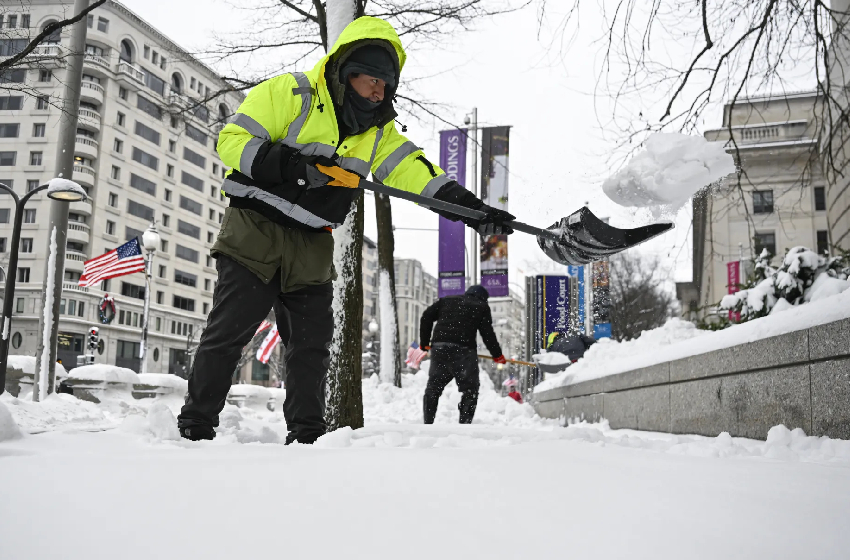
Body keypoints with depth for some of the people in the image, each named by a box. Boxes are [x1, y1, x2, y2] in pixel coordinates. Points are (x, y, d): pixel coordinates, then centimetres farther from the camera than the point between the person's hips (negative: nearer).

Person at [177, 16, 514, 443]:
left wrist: (471, 208, -14)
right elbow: (232, 140, -12)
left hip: (312, 247, 5)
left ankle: (307, 435, 16)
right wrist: (289, 165, -28)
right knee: (227, 332, -5)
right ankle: (195, 426, 6)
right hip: (255, 230, -5)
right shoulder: (289, 93, -9)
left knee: (312, 345, 6)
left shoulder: (378, 130, 9)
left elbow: (414, 172, -1)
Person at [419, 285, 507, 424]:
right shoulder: (482, 307, 13)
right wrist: (497, 355, 13)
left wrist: (425, 342, 19)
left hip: (439, 347, 4)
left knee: (433, 388, 13)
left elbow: (426, 316, 14)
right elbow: (487, 333, 5)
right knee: (470, 389, 6)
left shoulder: (446, 300, 23)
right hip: (463, 349, -4)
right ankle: (465, 423, 0)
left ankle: (427, 423, 12)